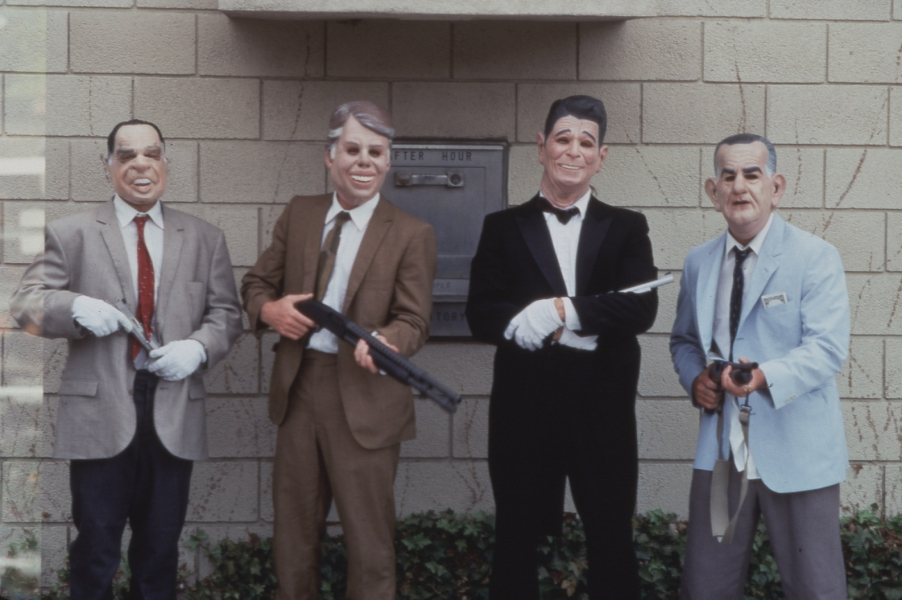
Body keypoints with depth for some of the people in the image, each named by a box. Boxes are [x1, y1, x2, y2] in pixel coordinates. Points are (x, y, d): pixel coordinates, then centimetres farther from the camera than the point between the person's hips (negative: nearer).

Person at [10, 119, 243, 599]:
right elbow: (25, 304, -1)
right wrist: (77, 306, -22)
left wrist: (199, 346, -11)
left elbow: (226, 312, 11)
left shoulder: (205, 239, 11)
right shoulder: (70, 234, 4)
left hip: (175, 414, 2)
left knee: (161, 547, 11)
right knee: (96, 547, 4)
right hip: (99, 414, -2)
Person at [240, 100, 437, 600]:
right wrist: (269, 309, -10)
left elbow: (412, 320, -8)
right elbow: (256, 283, 14)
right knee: (293, 535, 15)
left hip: (364, 399, -4)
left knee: (369, 541, 2)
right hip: (298, 389, 4)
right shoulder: (299, 213, 8)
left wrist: (384, 342, -31)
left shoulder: (411, 235, -5)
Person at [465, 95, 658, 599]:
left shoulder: (626, 228, 7)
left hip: (602, 406, 0)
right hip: (524, 405, 0)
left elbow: (642, 308, -8)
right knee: (516, 539, 9)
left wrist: (561, 311, -16)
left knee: (613, 539, 7)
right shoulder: (504, 228, 7)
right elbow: (481, 313, -4)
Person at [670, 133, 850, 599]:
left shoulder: (815, 258, -5)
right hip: (720, 452, 4)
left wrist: (767, 377, -32)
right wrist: (694, 378, -1)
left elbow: (827, 349, -14)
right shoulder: (698, 263, 11)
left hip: (795, 455, -4)